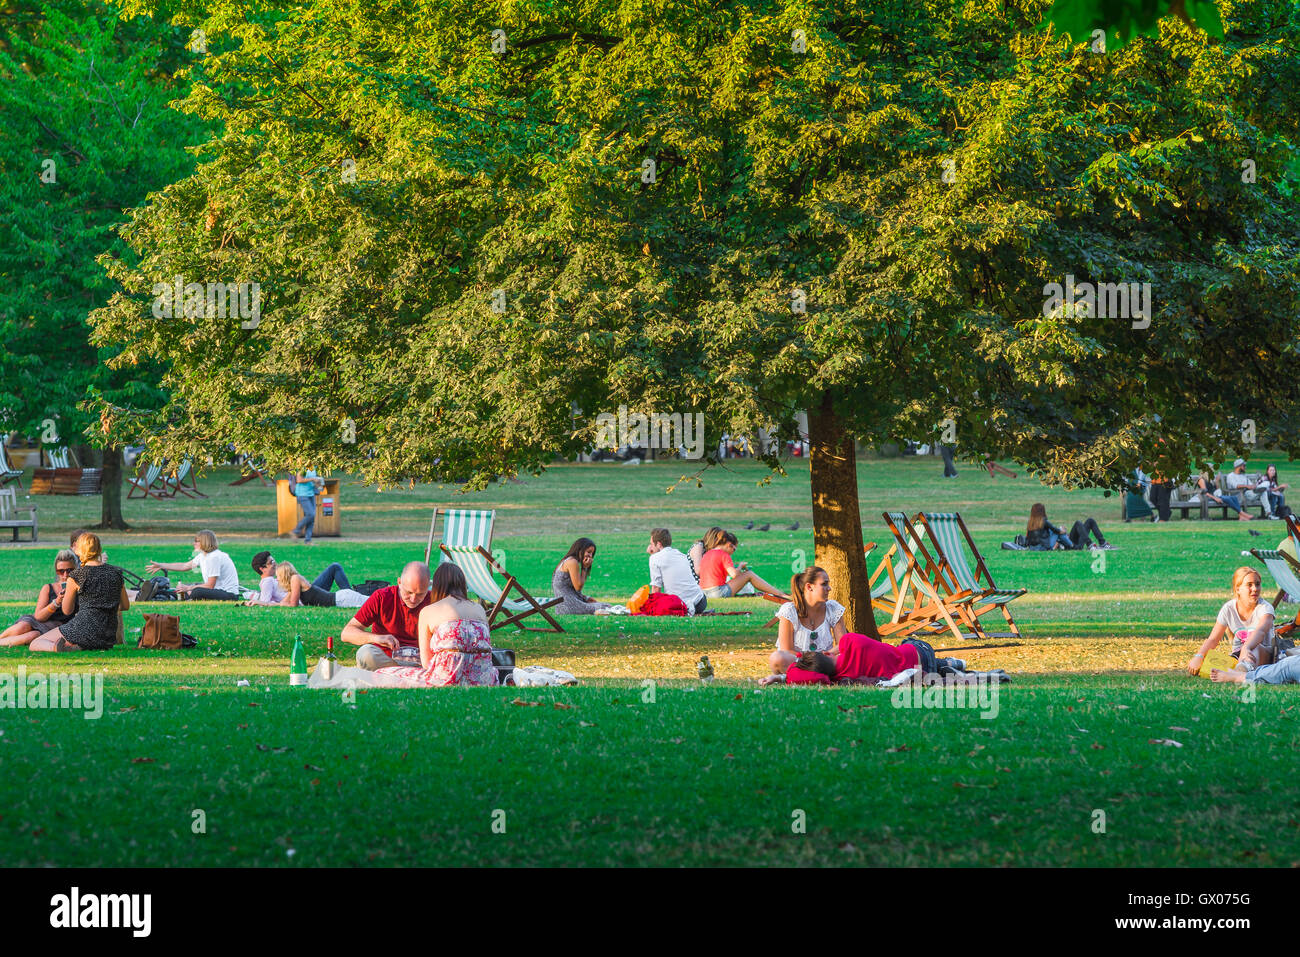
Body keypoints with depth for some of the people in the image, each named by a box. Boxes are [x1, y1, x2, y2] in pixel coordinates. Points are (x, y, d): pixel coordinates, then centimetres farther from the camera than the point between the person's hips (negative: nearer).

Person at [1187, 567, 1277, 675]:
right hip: (1237, 656, 4)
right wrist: (1199, 656, -25)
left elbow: (1260, 631, -36)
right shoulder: (1228, 609, -2)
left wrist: (1246, 648, -58)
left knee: (1253, 648, -45)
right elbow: (1212, 640, -2)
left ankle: (1242, 669, -77)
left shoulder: (1265, 607, -13)